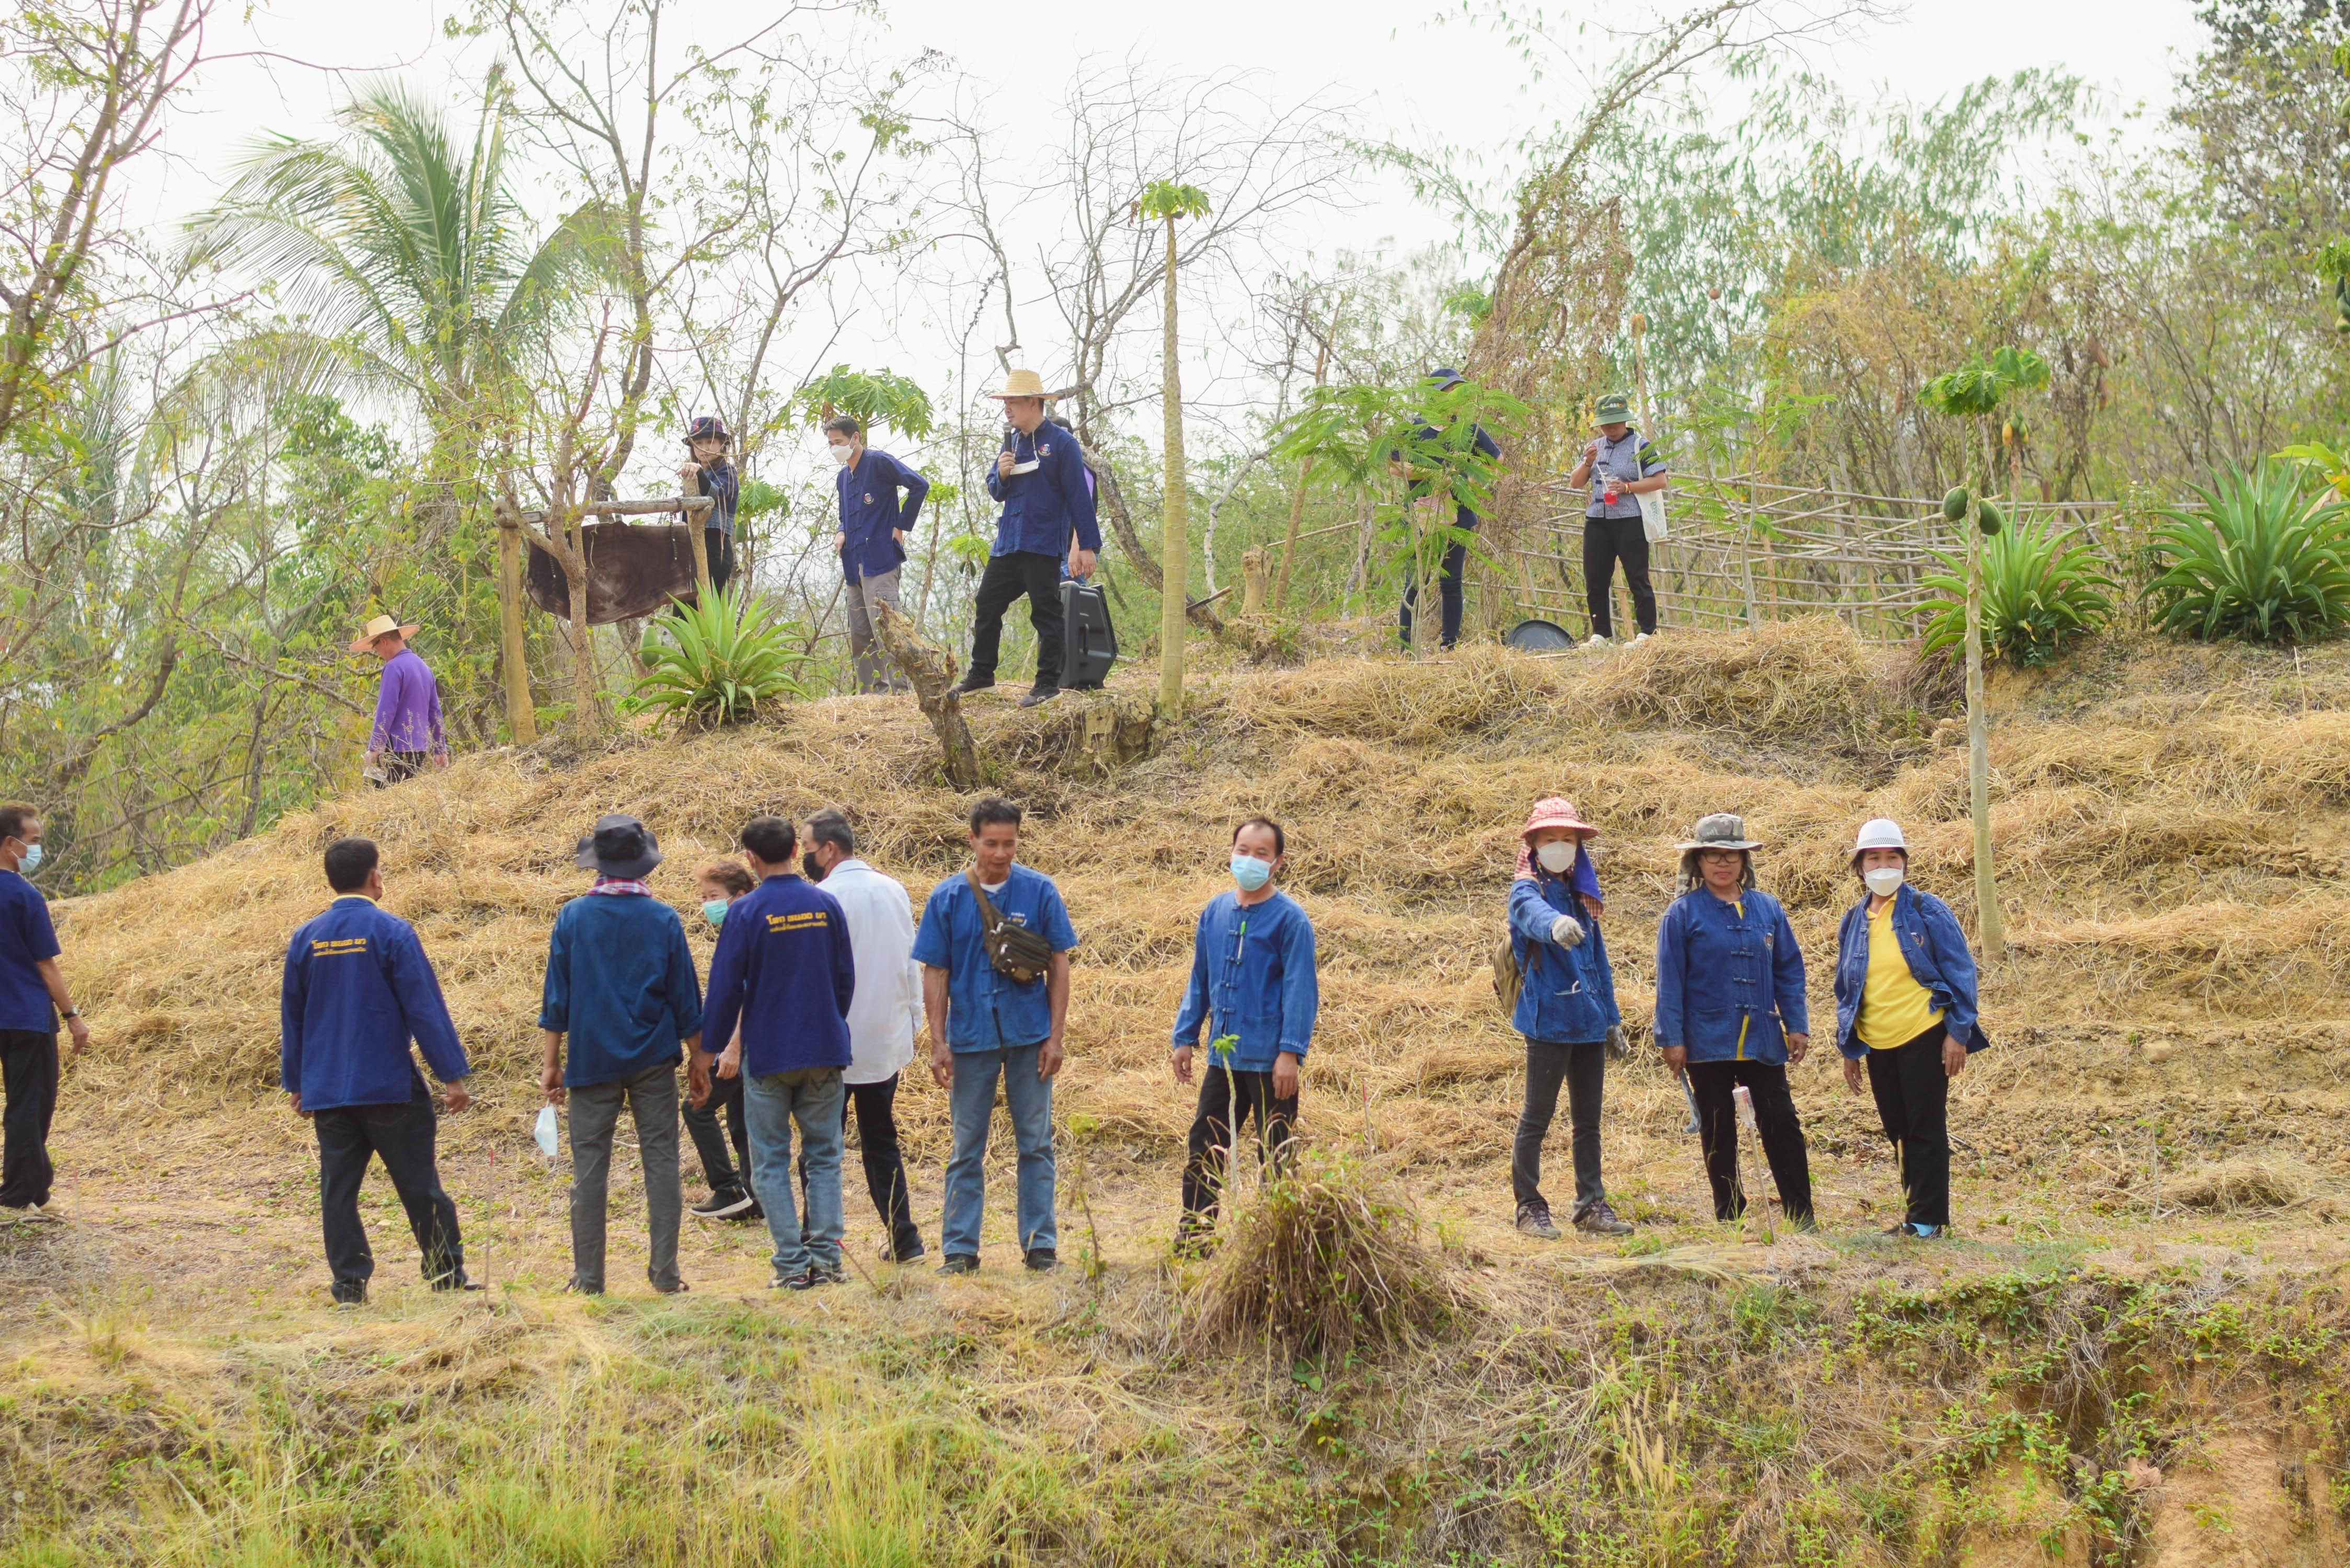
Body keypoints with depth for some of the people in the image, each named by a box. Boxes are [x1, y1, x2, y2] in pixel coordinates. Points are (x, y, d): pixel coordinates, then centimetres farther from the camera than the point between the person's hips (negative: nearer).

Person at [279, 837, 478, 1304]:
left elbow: (291, 1015, 13)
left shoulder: (306, 939, 6)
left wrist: (296, 1082, 23)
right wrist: (453, 1075, -7)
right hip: (389, 1088, -4)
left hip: (326, 1089, 4)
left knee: (338, 1187, 6)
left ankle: (350, 1283, 6)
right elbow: (425, 1007, -10)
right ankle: (446, 1273, 9)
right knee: (419, 1182, 4)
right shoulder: (391, 933, -9)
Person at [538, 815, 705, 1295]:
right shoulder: (663, 919, -2)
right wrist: (698, 1056, 13)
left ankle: (588, 1278, 6)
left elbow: (557, 994, 0)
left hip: (592, 1058, 0)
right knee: (661, 1161, 5)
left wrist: (551, 1061, 6)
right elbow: (685, 996, 3)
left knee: (589, 1166, 4)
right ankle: (665, 1273, 5)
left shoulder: (573, 917, -3)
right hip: (653, 1058, 0)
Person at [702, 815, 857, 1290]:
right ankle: (826, 1258, 4)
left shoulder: (746, 912, -10)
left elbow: (726, 985, -8)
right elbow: (845, 978, 10)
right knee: (824, 1155, 10)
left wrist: (715, 1046, 3)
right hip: (825, 1051, 3)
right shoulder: (826, 905, 2)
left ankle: (793, 1264, -1)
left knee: (771, 1161, 4)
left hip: (768, 1055, -3)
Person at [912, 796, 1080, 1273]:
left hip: (1029, 1036, 0)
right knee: (967, 1150, 6)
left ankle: (1041, 1244, 13)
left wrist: (1056, 1036, -3)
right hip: (971, 1038, 0)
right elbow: (935, 974, 2)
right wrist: (939, 1044, -3)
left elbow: (1058, 965, 2)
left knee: (1036, 1144, 6)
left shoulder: (1039, 891, -2)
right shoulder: (948, 898, -1)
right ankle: (960, 1249, 12)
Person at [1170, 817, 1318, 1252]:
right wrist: (1185, 1037, 12)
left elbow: (1300, 989, -11)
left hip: (1269, 1061, -5)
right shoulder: (1215, 913, 7)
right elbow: (1200, 981, 15)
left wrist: (1291, 1053, -16)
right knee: (1204, 1143, 9)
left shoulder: (1289, 919, -9)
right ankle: (1193, 1230, 17)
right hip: (1223, 1054, 5)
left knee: (1274, 1152, 3)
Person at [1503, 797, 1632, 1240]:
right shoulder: (1528, 890, -6)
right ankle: (1530, 1208, 4)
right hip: (1549, 1019, -7)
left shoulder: (1582, 896, 16)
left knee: (1588, 1121, 11)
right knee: (1537, 1118, -2)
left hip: (1589, 1022, 7)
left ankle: (1592, 1206, 17)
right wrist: (1555, 925, -55)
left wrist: (1612, 1017, 18)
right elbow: (1533, 914, -32)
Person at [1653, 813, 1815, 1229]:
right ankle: (1729, 1217, 13)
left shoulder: (1767, 909, 8)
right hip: (1708, 1039, -2)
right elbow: (1670, 980, -2)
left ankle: (1801, 1215, 4)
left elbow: (1789, 971, 11)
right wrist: (1672, 1038, -7)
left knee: (1781, 1124, 0)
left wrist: (1797, 1024, 5)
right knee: (1718, 1131, 6)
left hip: (1762, 1039, 2)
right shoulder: (1682, 914, -1)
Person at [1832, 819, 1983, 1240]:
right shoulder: (1854, 923, 12)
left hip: (1923, 1036, -5)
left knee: (1926, 1130, -3)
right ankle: (1916, 1215, 19)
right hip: (1876, 1044, 5)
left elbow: (1960, 972, -4)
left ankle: (1927, 1219, 2)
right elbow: (1845, 990, 19)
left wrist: (1958, 1033, -10)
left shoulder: (1928, 912, -3)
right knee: (1899, 1133, 10)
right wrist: (1848, 1047, 16)